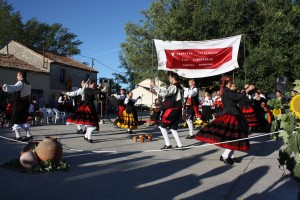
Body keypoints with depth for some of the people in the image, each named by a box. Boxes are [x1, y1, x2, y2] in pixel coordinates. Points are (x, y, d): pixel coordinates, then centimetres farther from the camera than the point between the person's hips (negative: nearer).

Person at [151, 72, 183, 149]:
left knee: (162, 126, -1)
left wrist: (154, 86, -25)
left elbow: (165, 93, -27)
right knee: (173, 128, 14)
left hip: (172, 109, -9)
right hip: (178, 110, 9)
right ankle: (179, 145, 9)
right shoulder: (179, 87, 17)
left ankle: (168, 145, -2)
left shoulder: (173, 87, -13)